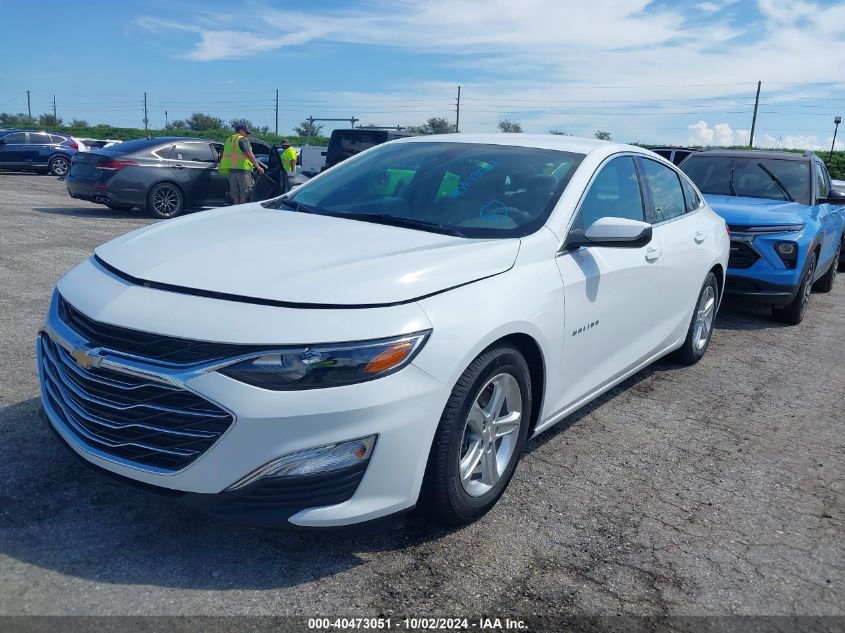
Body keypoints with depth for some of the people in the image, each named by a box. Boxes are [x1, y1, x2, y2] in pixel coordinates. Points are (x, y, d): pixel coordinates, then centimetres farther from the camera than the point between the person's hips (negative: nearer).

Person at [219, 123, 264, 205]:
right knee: (244, 196, -6)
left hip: (231, 171, 8)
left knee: (235, 197, 9)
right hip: (242, 170, -8)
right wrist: (258, 167, -16)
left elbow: (223, 156, 25)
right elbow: (249, 154, -16)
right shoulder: (242, 139, -4)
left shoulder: (228, 140, 22)